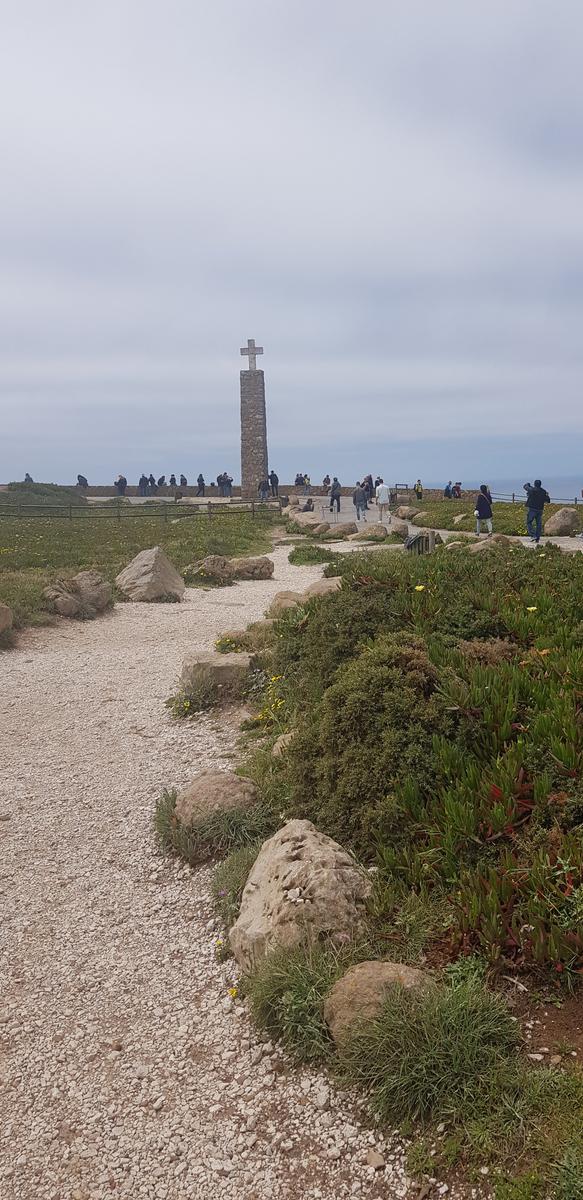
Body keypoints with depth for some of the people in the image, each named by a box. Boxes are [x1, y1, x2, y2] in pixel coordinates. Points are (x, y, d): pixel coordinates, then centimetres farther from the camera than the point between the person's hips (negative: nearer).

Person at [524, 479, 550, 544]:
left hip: (531, 509, -4)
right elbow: (548, 501, 7)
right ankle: (537, 538, 9)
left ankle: (533, 535, -13)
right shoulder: (544, 492, 2)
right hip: (540, 510, 4)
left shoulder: (531, 490, -10)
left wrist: (528, 484, 32)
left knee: (529, 522, 3)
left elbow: (525, 486, 10)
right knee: (539, 524, 9)